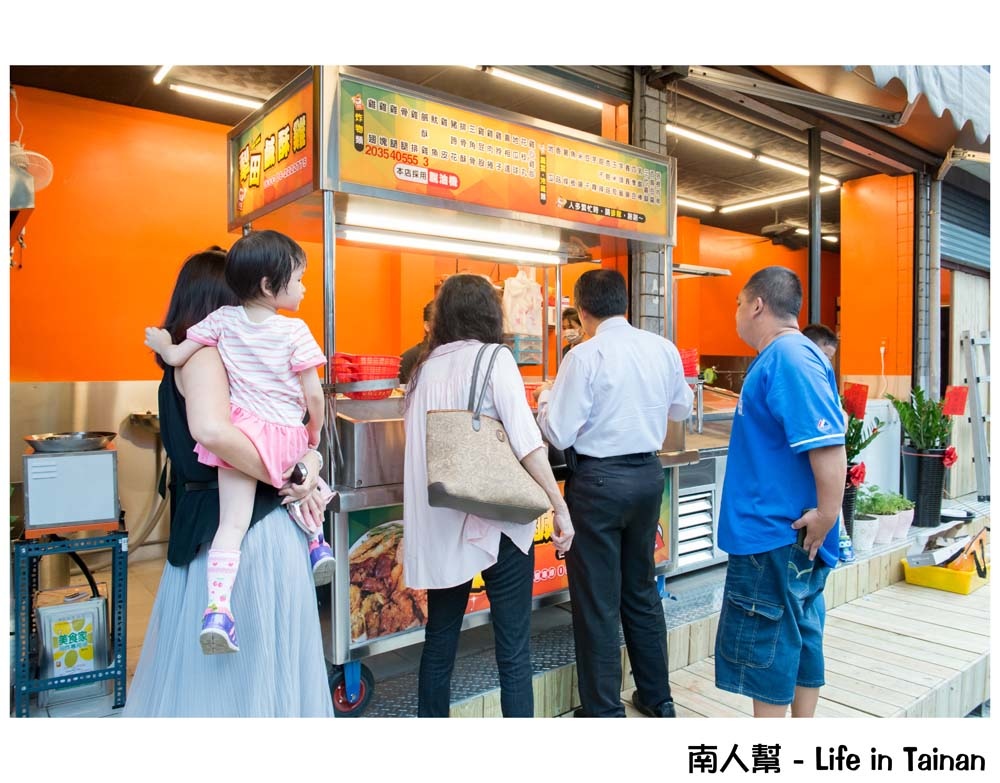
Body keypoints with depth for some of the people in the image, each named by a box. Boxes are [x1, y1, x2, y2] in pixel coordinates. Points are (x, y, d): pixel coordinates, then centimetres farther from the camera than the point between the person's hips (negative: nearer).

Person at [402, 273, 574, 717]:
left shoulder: (427, 365, 7)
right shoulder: (493, 358, -7)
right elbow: (527, 442, -14)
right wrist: (560, 507, -9)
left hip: (439, 521, 5)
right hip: (495, 518, -5)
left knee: (439, 641, 17)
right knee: (513, 650, 5)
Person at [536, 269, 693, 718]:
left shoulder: (585, 356, -17)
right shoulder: (664, 348, 0)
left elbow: (560, 434, -17)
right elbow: (682, 408, 15)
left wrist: (546, 399, 2)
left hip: (599, 481, -6)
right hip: (649, 474, 6)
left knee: (597, 600, 7)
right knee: (641, 588, 21)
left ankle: (605, 712, 20)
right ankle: (656, 697, 35)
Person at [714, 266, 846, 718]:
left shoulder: (789, 358, -19)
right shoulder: (782, 357, 13)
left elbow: (829, 443, -27)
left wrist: (826, 517, -22)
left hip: (774, 533, -10)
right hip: (786, 533, 10)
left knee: (765, 643, 2)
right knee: (798, 634, 18)